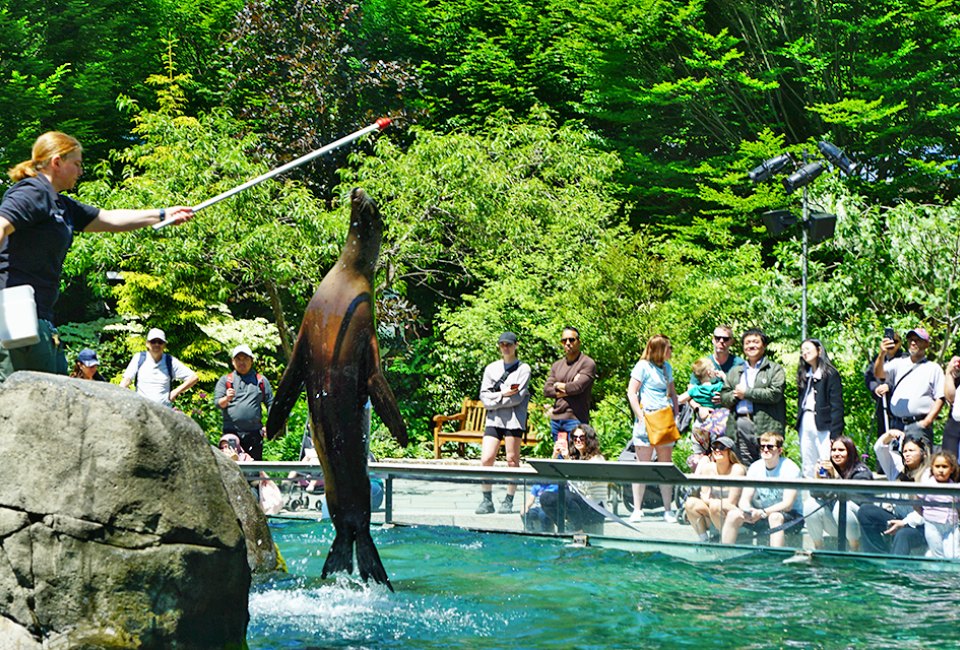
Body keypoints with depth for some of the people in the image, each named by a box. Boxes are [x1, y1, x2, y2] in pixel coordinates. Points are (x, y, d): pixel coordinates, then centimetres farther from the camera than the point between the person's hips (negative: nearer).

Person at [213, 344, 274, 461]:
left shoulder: (261, 380, 15)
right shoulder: (225, 380, 12)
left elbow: (271, 404, 14)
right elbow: (217, 403, 3)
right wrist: (227, 399, -20)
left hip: (254, 433, 1)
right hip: (231, 431, -1)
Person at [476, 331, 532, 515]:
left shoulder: (523, 369, 5)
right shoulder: (491, 368, 16)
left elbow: (518, 397, -6)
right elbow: (484, 395, 7)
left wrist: (494, 401, -4)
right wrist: (502, 394, -9)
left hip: (514, 419, -3)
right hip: (493, 419, 3)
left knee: (512, 460, -1)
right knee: (486, 459, -6)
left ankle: (509, 501, 7)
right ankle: (487, 500, 2)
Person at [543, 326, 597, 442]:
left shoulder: (588, 363, -2)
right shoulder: (556, 365, 17)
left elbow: (578, 387, -15)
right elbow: (546, 390, 6)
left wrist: (558, 385, 2)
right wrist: (568, 390, -7)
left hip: (575, 419, -6)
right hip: (555, 419, 6)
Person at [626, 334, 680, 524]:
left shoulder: (667, 367, 16)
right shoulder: (643, 366, -4)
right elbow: (631, 393, -8)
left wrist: (675, 414, 13)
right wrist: (641, 417, -13)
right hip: (647, 419, -6)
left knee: (666, 465, 5)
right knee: (642, 465, -3)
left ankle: (668, 510, 9)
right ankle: (637, 510, 3)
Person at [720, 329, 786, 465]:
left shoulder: (775, 369, 8)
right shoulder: (735, 371, 23)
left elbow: (775, 393, -8)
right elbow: (724, 397, 17)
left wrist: (747, 393, -4)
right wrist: (735, 396, -6)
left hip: (765, 425, -4)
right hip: (739, 423, 4)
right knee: (744, 468, 3)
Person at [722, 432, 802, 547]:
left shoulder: (790, 468, -15)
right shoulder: (755, 467, -1)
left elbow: (787, 504, -22)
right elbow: (744, 499, -5)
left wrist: (763, 512, -34)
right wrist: (747, 510, -29)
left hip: (789, 516, -5)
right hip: (760, 513, 5)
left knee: (775, 517, -37)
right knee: (733, 515, -18)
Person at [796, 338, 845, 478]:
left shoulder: (831, 374, -3)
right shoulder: (804, 375, 18)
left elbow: (837, 406, -8)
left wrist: (835, 434, -15)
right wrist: (798, 423, 5)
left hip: (823, 425, -7)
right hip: (805, 424, 7)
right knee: (808, 468, 6)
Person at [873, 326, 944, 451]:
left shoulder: (934, 368, 8)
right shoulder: (898, 363, 16)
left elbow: (940, 398, 4)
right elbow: (879, 374, -1)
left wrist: (927, 421, -8)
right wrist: (882, 354, -20)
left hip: (919, 424, -3)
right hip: (896, 424, 3)